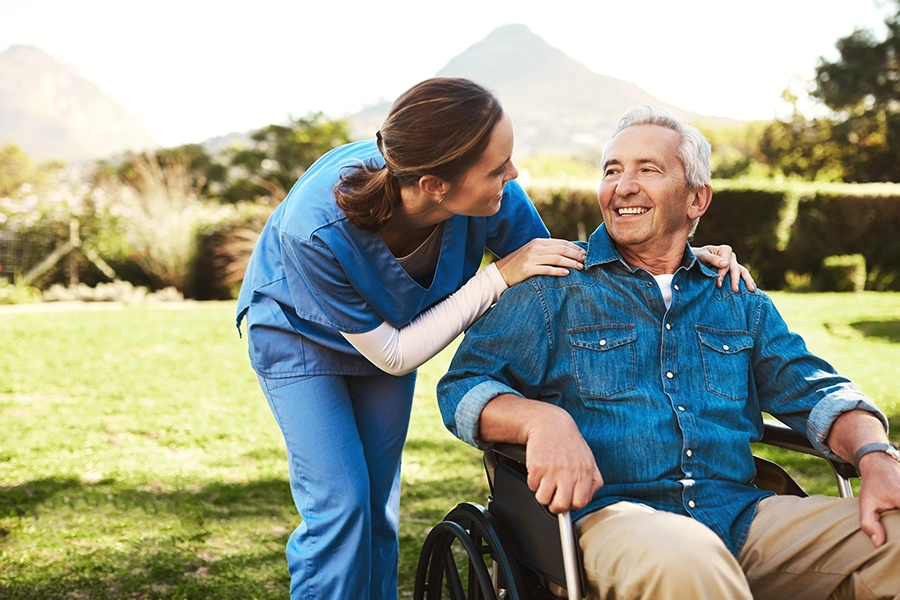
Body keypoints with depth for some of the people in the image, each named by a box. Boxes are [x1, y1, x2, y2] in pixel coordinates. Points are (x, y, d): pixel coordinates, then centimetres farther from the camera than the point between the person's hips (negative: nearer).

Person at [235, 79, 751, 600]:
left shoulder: (491, 195, -32)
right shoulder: (316, 229, -42)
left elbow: (566, 268, -13)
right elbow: (393, 356, -30)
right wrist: (497, 278, -37)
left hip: (392, 326, 4)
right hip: (300, 331, -4)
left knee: (378, 507, 7)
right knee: (340, 505, -13)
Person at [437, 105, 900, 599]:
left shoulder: (738, 300, 21)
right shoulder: (554, 289, 8)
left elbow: (815, 393, 15)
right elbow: (463, 388, 0)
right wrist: (542, 420, -22)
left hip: (741, 516, 5)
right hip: (606, 515, -5)